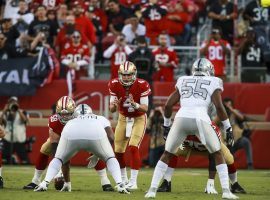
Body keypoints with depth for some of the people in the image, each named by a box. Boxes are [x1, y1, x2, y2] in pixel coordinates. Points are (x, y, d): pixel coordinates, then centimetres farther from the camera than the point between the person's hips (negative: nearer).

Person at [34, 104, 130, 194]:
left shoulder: (71, 122, 44)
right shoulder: (101, 119, 43)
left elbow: (66, 157, 45)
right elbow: (110, 136, 22)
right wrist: (98, 155, 34)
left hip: (71, 135, 1)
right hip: (95, 135, -1)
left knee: (58, 159, 27)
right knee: (110, 158, 26)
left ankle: (45, 183, 4)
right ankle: (120, 185, 5)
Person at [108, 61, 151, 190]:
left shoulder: (141, 85, -23)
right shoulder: (114, 85, -16)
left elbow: (145, 108, -22)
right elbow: (111, 109, -13)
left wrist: (135, 105, -43)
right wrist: (115, 105, -37)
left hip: (139, 118, -4)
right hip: (123, 118, 4)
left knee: (133, 147, -20)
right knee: (118, 150, 3)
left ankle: (133, 181, -16)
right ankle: (123, 179, 24)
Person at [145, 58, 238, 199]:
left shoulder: (183, 82, 25)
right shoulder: (213, 83, 16)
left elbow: (168, 105, 21)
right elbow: (219, 107, 2)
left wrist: (166, 125, 33)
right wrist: (228, 128, 9)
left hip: (181, 118, 2)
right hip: (200, 120, -2)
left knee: (166, 155, 20)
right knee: (218, 155, 17)